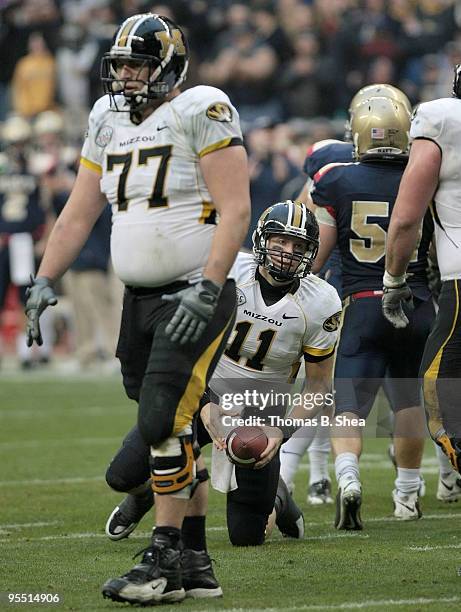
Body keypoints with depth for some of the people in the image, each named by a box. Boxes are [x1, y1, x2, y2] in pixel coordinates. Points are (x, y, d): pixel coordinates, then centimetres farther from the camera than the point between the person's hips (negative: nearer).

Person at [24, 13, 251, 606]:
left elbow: (235, 209, -16)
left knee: (163, 423, -15)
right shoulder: (108, 122, 12)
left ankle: (165, 562, -10)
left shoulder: (200, 112, -10)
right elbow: (79, 213, 17)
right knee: (164, 430, 7)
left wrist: (206, 290, -24)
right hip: (140, 299, 7)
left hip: (197, 298, -7)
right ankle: (194, 560, 15)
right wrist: (44, 281, 7)